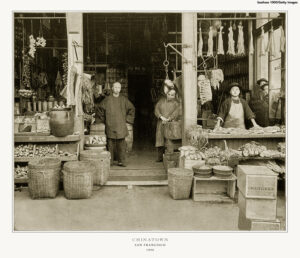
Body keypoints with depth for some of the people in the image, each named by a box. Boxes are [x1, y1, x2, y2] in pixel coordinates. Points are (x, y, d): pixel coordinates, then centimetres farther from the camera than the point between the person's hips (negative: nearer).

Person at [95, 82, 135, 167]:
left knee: (121, 144, -2)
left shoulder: (124, 99, 6)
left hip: (121, 126, 1)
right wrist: (102, 119, 12)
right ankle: (110, 162, 8)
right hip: (110, 126, -1)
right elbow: (99, 109, 13)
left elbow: (132, 109, 17)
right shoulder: (107, 100, 2)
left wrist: (127, 119, 11)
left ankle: (122, 161, 4)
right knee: (110, 144, 1)